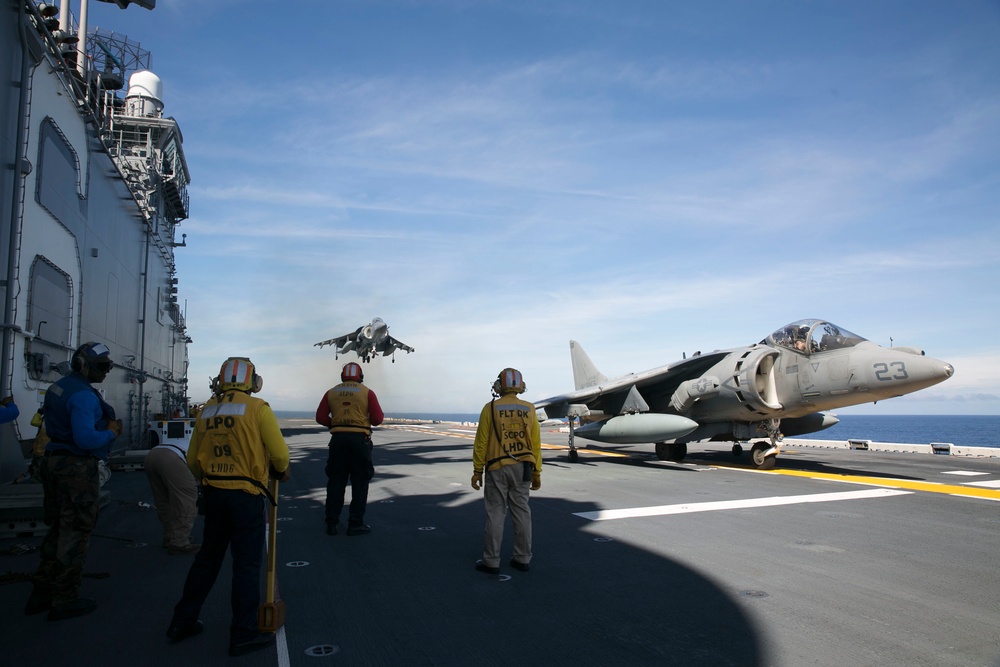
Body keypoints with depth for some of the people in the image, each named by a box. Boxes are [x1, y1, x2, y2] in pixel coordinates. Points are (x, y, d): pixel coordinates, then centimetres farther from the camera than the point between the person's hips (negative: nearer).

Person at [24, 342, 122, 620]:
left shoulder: (57, 388, 13)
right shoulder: (84, 395, -19)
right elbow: (86, 439, -27)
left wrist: (105, 426, 13)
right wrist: (111, 433, -9)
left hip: (54, 461, 10)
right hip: (77, 468, -10)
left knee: (58, 529, 19)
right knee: (75, 534, 1)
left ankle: (41, 593, 27)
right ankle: (64, 600, 10)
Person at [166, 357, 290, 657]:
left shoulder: (207, 410, 6)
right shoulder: (257, 408, -10)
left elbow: (193, 461, 10)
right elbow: (280, 454, -11)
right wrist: (282, 472, 10)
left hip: (213, 493, 6)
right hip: (246, 496, -6)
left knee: (207, 557, 21)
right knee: (247, 563, 4)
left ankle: (182, 621, 31)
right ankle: (244, 633, 11)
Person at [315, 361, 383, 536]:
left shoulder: (331, 392, 7)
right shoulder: (367, 392, -2)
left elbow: (320, 417, 2)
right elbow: (378, 418, -6)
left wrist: (335, 424, 15)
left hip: (338, 439, 3)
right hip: (360, 439, -3)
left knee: (335, 482, 12)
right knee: (360, 482, 6)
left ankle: (331, 523, 16)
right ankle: (355, 524, 7)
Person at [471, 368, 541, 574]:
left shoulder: (490, 408, -6)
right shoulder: (529, 409, 1)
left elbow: (481, 442, -5)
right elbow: (536, 444, 2)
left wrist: (477, 470, 2)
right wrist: (537, 473, 9)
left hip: (497, 468, -3)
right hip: (522, 468, 3)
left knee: (495, 513, 2)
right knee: (521, 512, 10)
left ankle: (491, 561, 7)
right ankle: (522, 558, 17)